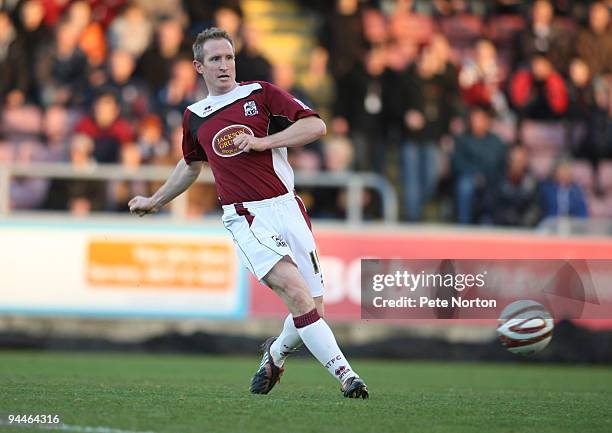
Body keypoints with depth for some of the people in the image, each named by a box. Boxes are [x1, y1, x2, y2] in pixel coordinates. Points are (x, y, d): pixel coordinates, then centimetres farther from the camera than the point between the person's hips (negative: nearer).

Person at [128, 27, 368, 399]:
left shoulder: (260, 94, 5)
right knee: (296, 291, -24)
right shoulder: (194, 117, 15)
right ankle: (345, 374, -25)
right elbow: (192, 165, 34)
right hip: (246, 217, 0)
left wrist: (262, 142, -11)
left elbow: (316, 125, -4)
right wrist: (155, 201, 39)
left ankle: (276, 353, 31)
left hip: (286, 207, 0)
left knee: (312, 308, -1)